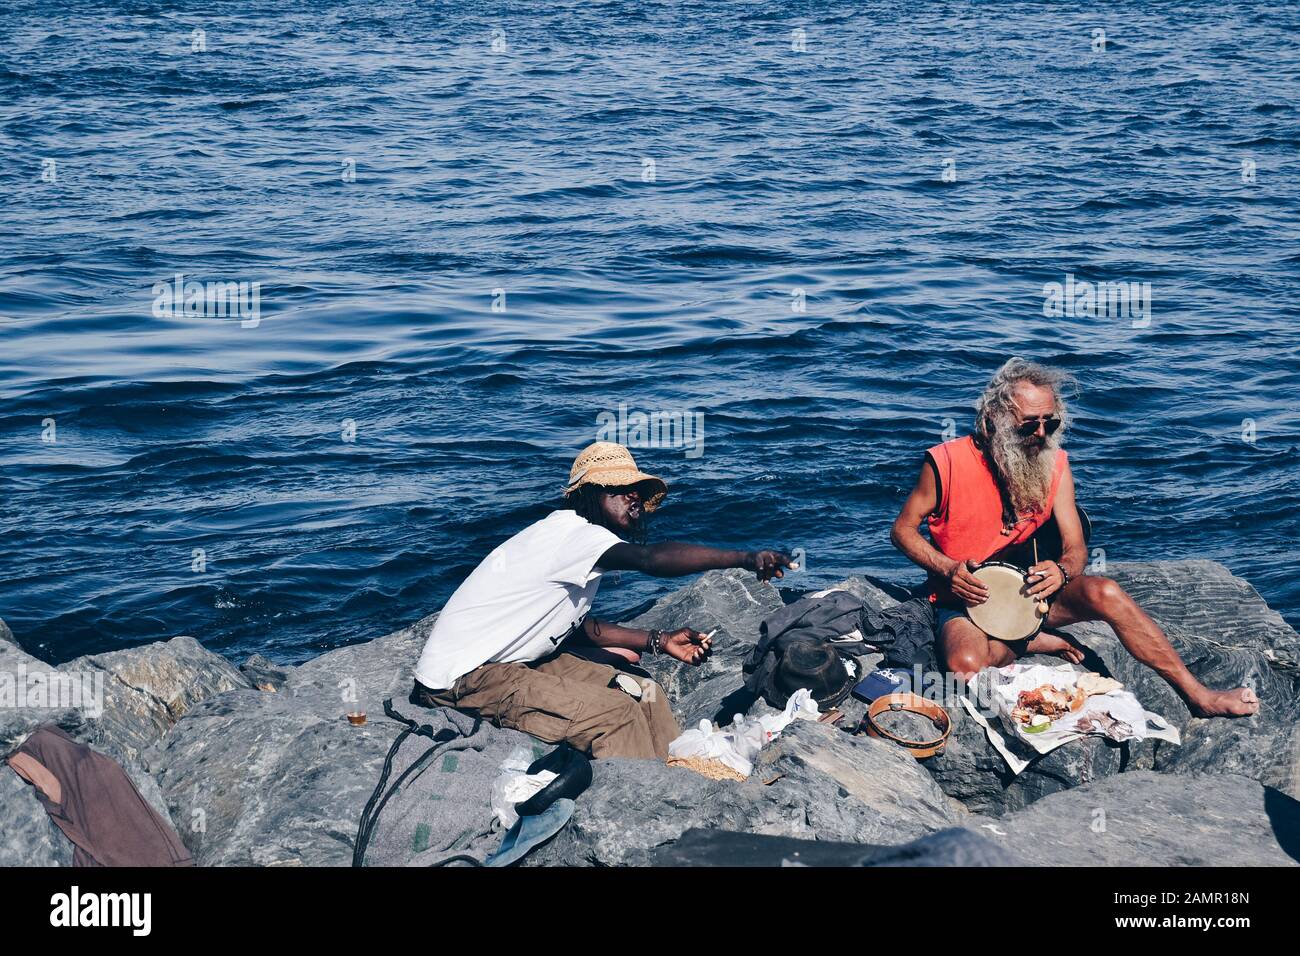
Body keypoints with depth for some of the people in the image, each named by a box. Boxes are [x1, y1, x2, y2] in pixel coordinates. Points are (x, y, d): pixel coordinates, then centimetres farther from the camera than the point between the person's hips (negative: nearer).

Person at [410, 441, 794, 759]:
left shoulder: (583, 540, 10)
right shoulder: (571, 531, -21)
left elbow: (577, 626, 18)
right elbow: (651, 559, -37)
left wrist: (658, 641, 9)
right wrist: (745, 558, -41)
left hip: (520, 660, 11)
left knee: (643, 693, 8)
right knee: (617, 715, -21)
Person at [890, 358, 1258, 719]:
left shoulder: (1054, 464, -2)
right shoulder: (947, 463, -15)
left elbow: (1075, 548, 0)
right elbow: (903, 530, -4)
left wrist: (1062, 571, -25)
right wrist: (949, 569, -22)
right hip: (967, 599, -3)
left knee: (1104, 592, -27)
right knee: (966, 664, -38)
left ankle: (1198, 696, -20)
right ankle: (1032, 643, -6)